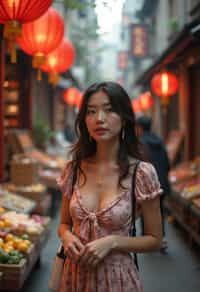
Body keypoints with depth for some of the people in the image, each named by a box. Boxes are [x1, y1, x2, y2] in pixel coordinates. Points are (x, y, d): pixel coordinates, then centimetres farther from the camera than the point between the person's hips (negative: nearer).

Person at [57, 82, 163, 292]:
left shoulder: (142, 173, -14)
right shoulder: (73, 169, -4)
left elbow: (154, 240, -5)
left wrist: (112, 242, -19)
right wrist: (66, 236, -12)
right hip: (75, 274, 3)